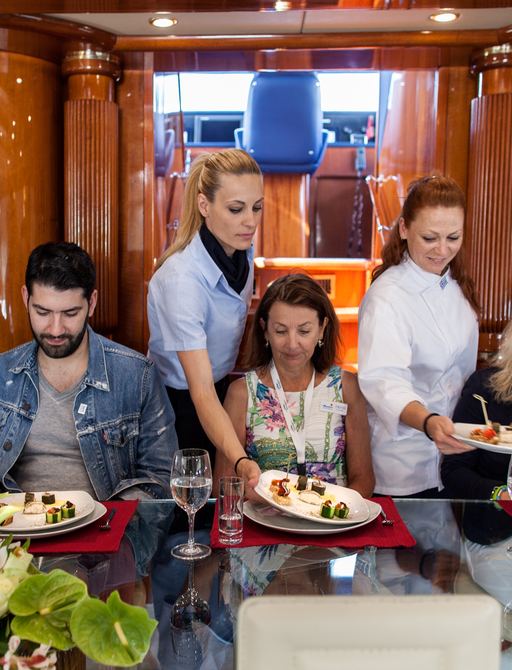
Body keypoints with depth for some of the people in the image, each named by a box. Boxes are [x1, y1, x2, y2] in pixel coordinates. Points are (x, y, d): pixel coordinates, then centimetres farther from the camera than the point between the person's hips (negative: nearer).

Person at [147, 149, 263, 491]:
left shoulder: (241, 249, -10)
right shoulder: (180, 279, -33)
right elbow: (201, 392, -38)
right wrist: (241, 461, -51)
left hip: (224, 390, 7)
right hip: (180, 404, -7)